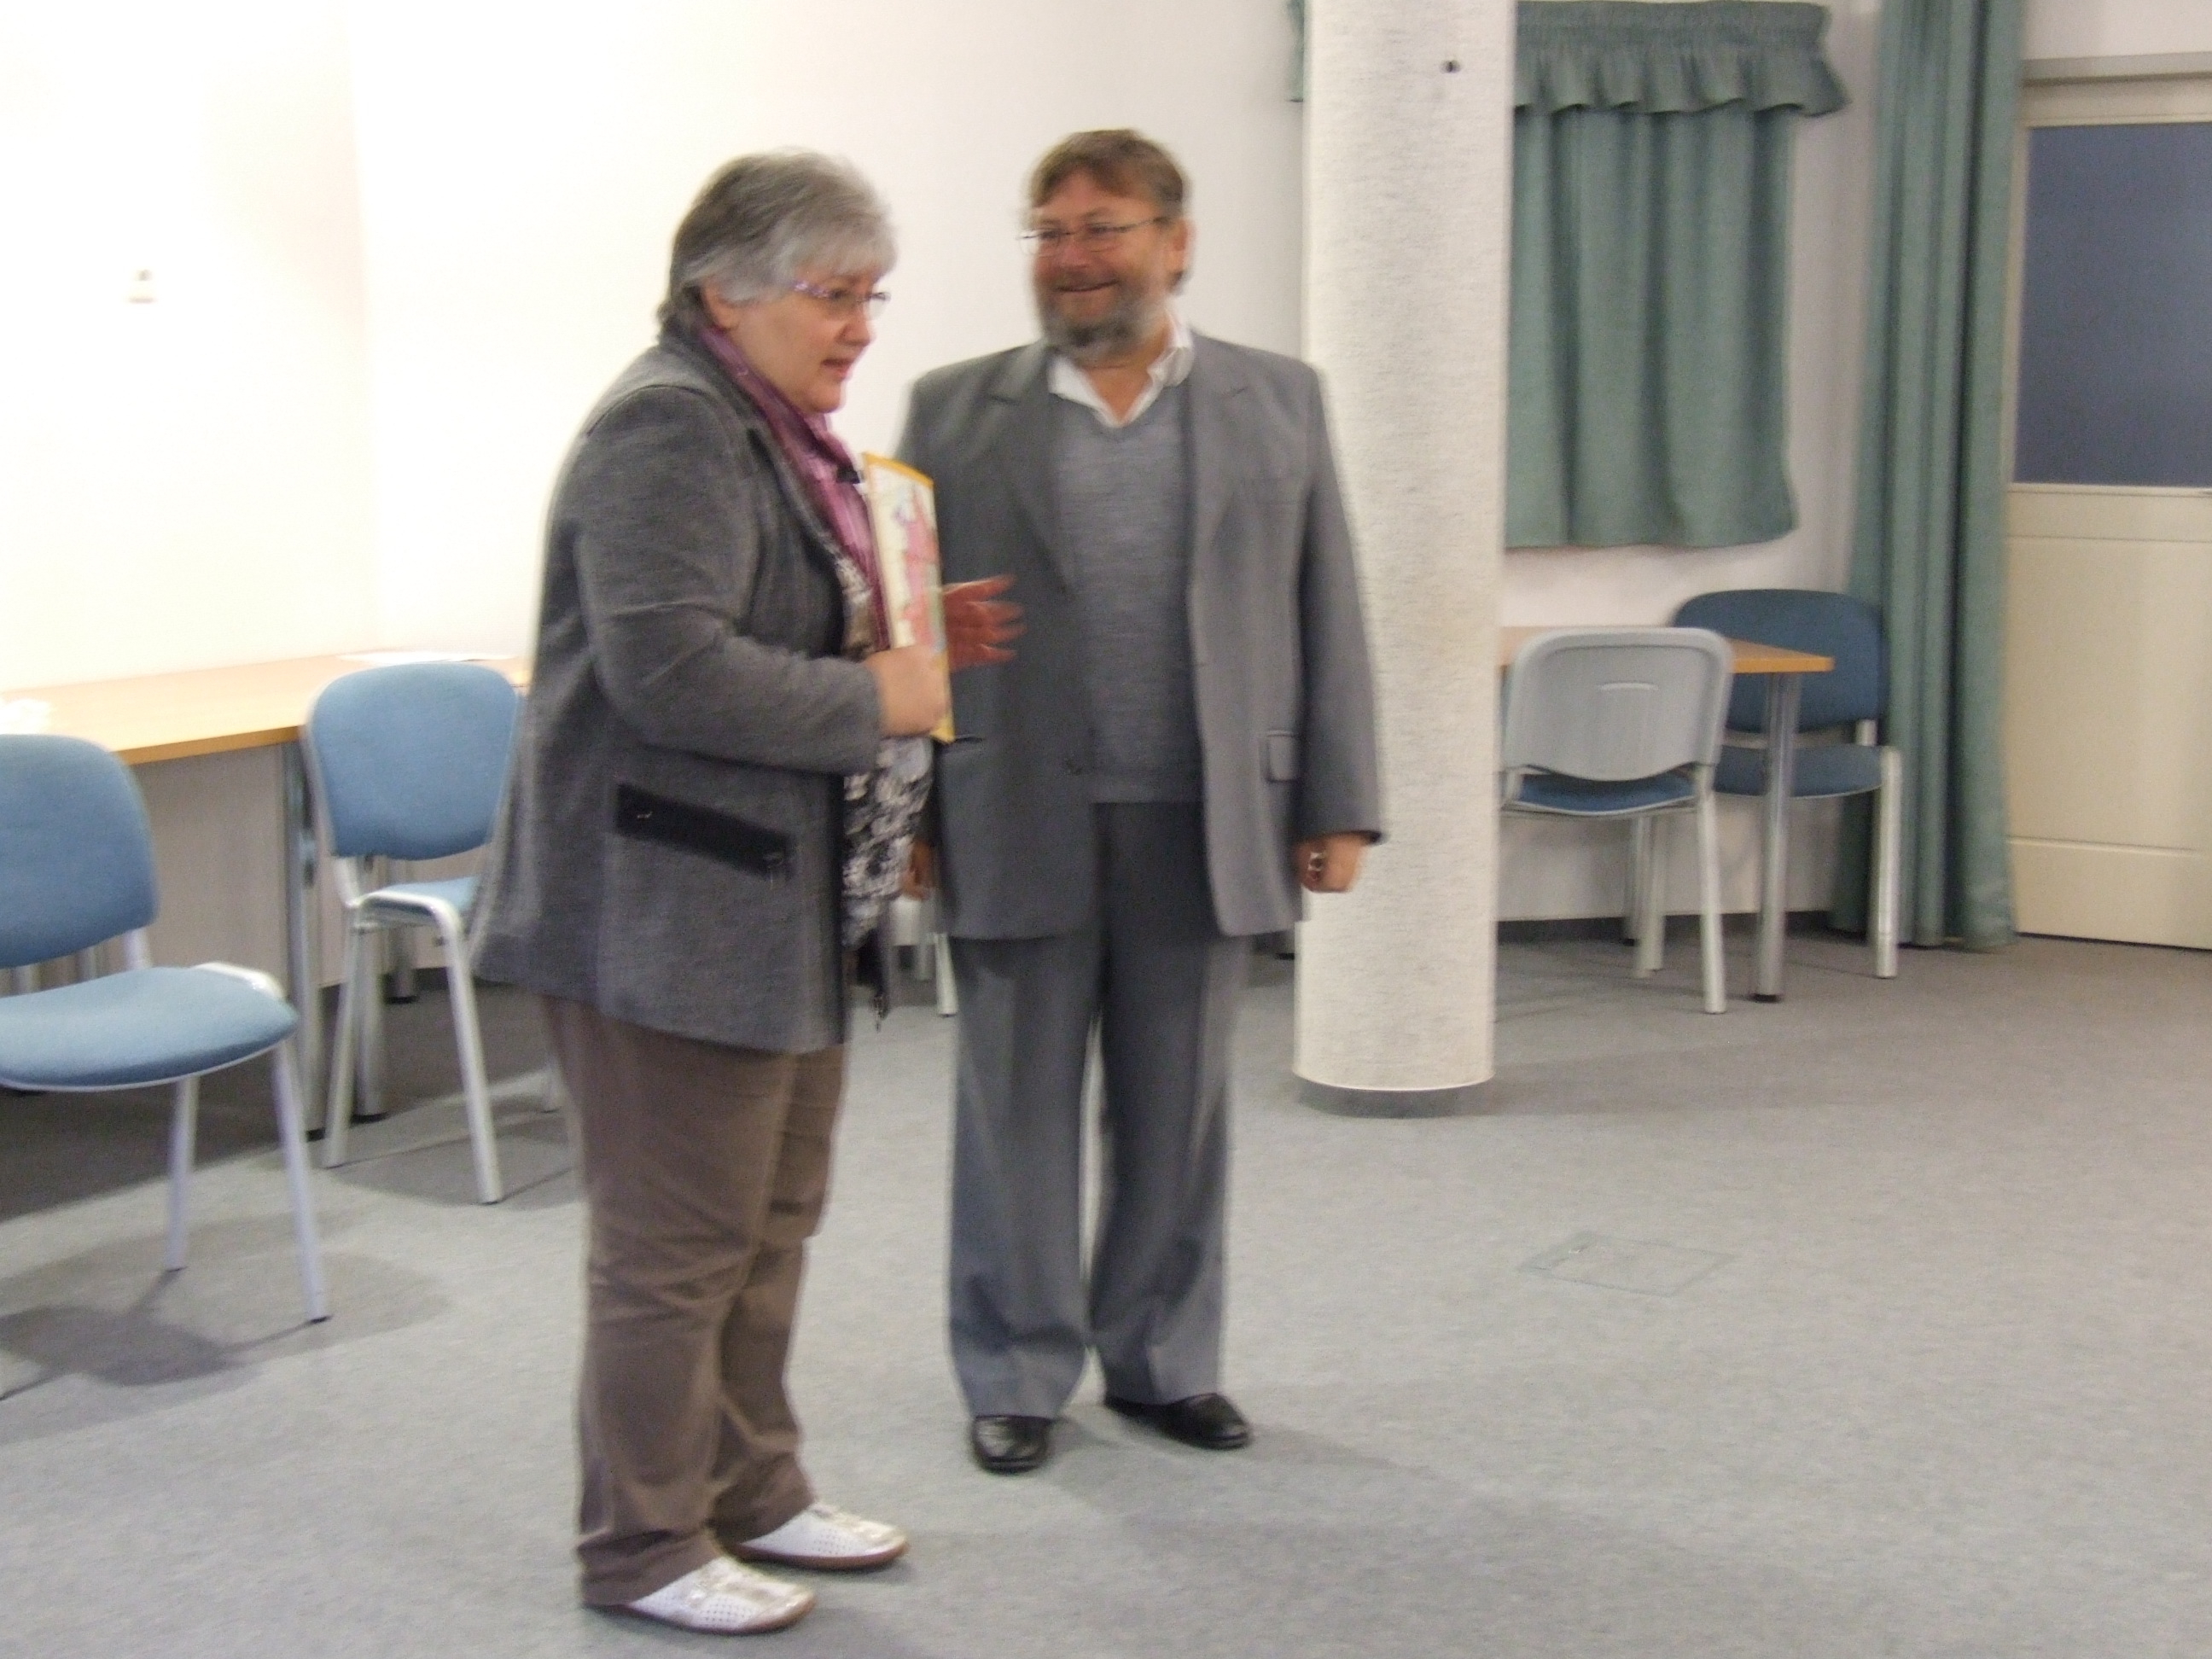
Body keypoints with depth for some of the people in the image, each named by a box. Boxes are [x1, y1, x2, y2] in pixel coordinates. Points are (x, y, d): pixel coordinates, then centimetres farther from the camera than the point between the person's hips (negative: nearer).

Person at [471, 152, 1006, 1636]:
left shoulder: (774, 427, 15)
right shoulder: (669, 427, -17)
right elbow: (671, 666, -28)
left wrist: (910, 636, 7)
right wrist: (876, 700, -19)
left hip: (781, 903, 10)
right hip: (672, 905, -10)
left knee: (771, 1219, 19)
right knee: (679, 1243, 1)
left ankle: (752, 1491, 33)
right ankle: (646, 1547, 15)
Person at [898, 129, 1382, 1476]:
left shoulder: (1280, 403, 7)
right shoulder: (957, 411, 4)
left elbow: (1328, 615, 7)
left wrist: (1340, 806, 2)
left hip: (1205, 826, 1)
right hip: (1019, 825, -1)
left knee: (1179, 1115, 11)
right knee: (1018, 1111, 7)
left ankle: (1164, 1360, 26)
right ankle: (1018, 1375, 21)